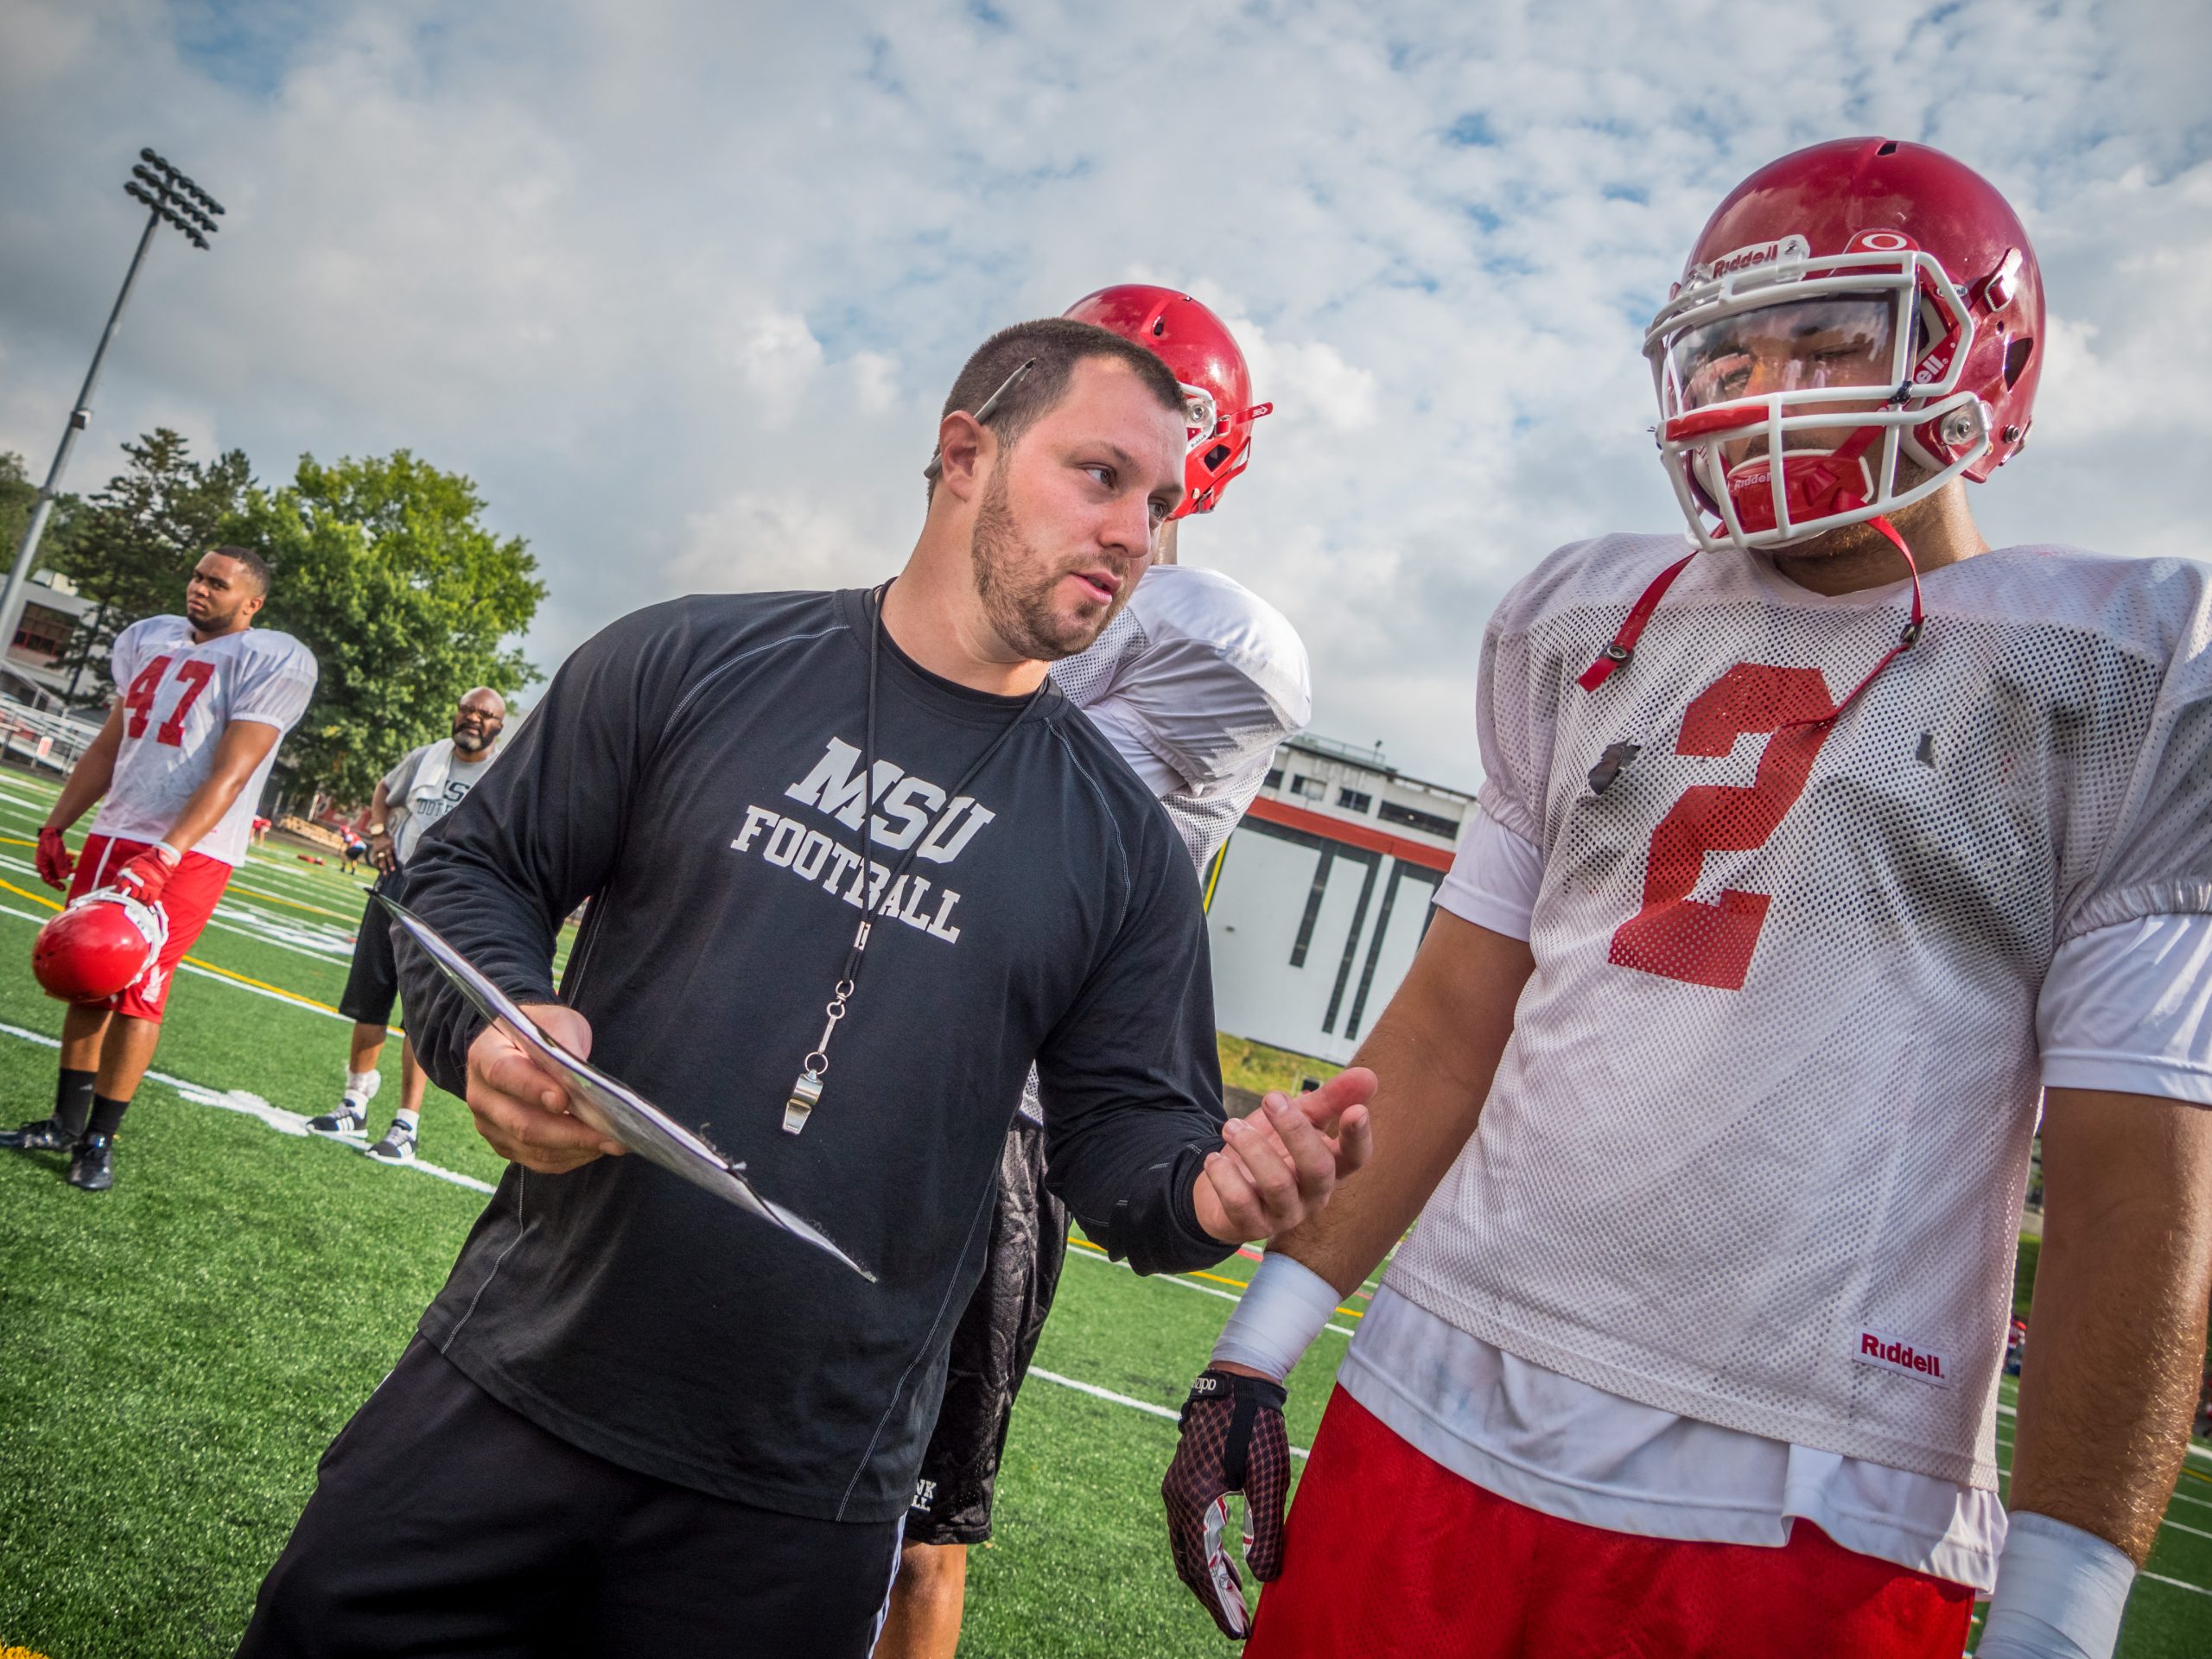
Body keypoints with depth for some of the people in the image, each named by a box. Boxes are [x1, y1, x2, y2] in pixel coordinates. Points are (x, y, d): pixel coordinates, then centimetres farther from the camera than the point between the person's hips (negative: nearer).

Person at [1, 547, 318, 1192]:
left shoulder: (272, 660, -10)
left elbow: (230, 773, -18)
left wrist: (162, 857, -25)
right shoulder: (148, 639, 13)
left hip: (190, 855, -6)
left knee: (137, 992, -5)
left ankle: (100, 1141, 7)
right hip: (111, 837, 6)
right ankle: (66, 1123, 22)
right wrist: (55, 827, 15)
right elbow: (109, 746, 19)